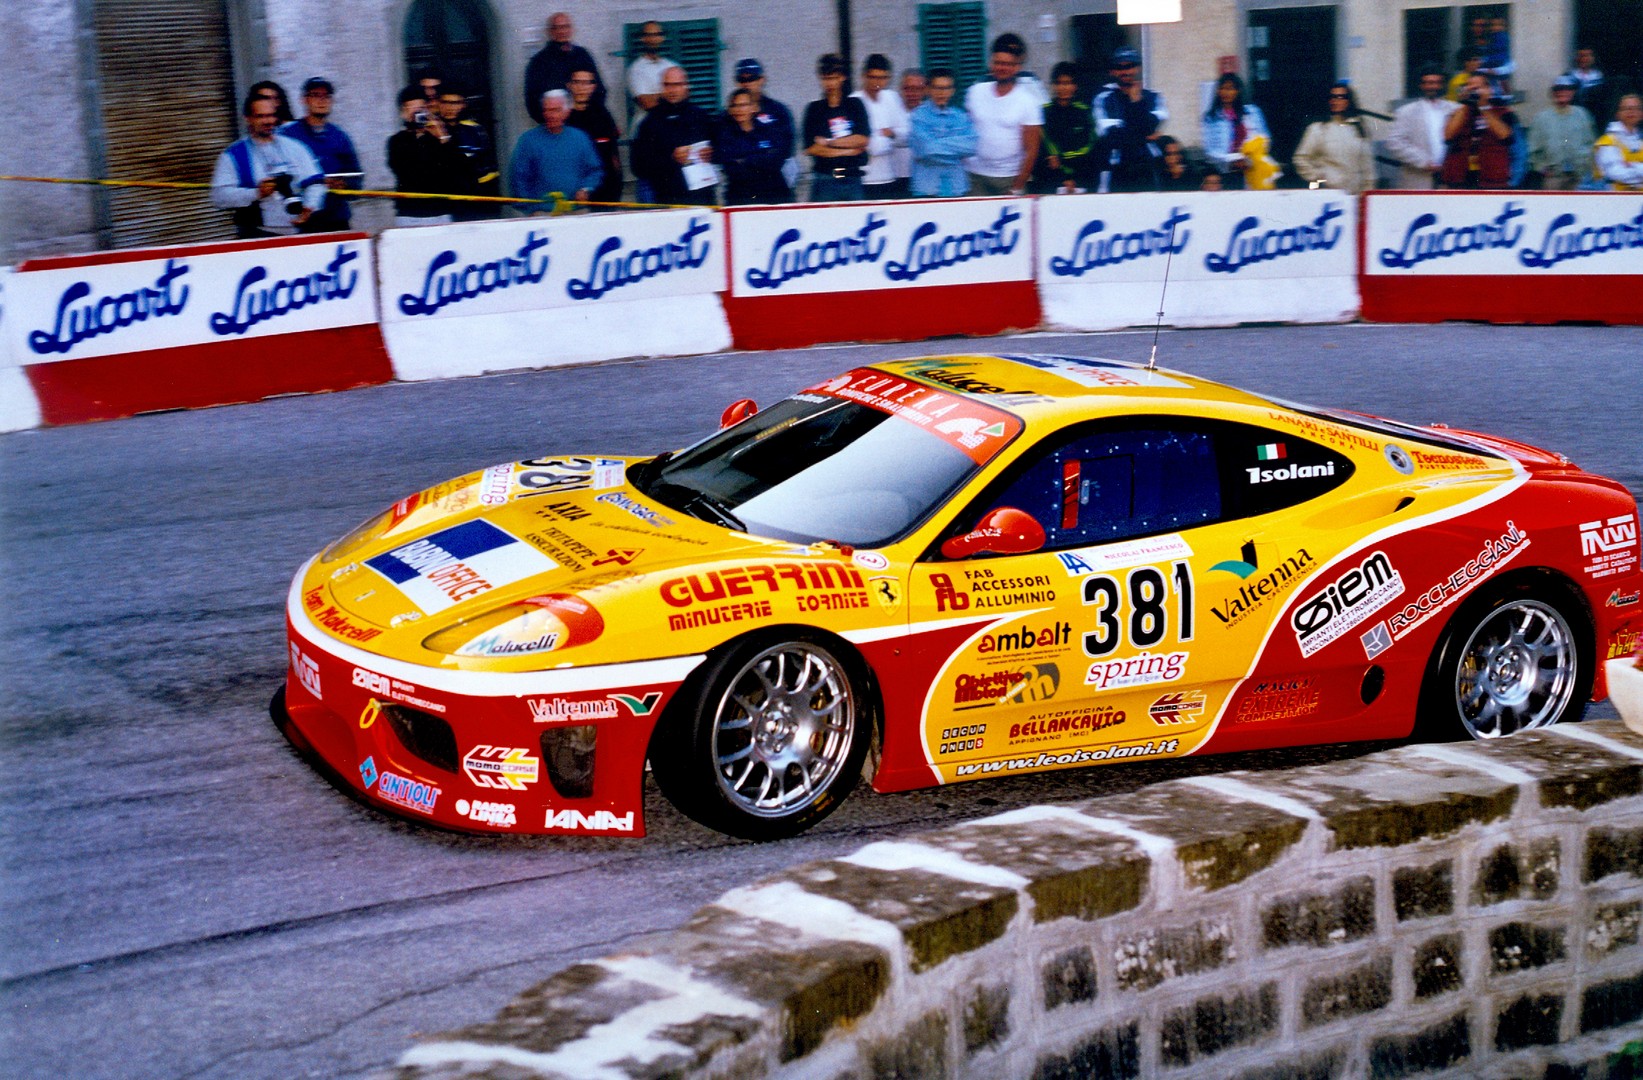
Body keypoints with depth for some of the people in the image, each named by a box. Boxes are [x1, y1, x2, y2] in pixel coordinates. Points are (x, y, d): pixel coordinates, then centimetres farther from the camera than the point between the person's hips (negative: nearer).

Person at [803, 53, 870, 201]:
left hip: (853, 178, 1)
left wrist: (829, 142, -2)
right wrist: (847, 150, -5)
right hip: (825, 179, -1)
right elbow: (811, 148, -3)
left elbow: (862, 140, 0)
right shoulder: (814, 109, 7)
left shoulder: (855, 104, 10)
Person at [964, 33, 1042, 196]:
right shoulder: (976, 92, 7)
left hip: (1010, 178, -2)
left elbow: (1031, 150, -5)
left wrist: (1017, 188, -9)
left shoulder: (1028, 100, -3)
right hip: (976, 176, 2)